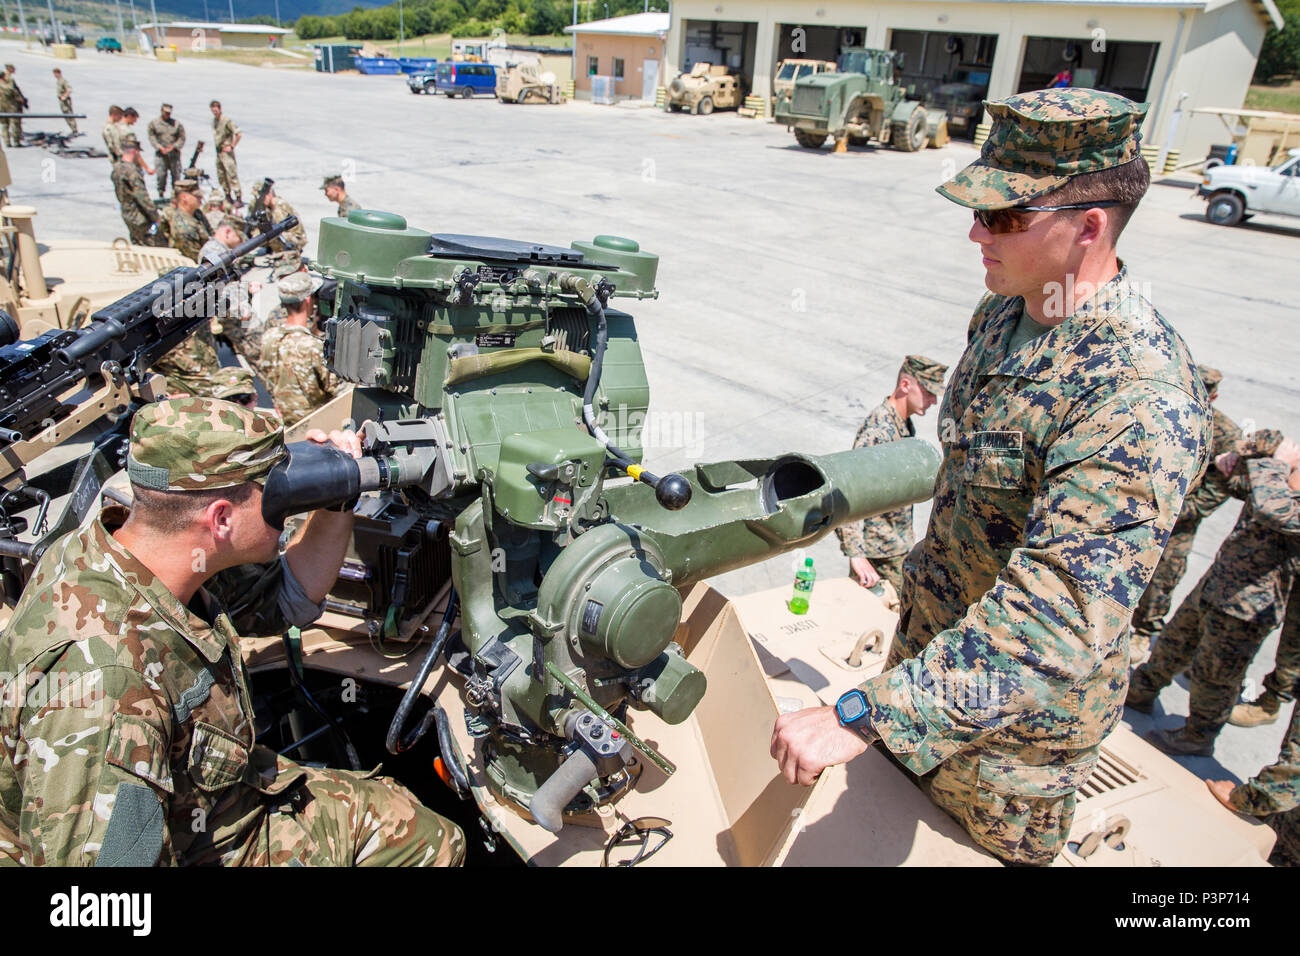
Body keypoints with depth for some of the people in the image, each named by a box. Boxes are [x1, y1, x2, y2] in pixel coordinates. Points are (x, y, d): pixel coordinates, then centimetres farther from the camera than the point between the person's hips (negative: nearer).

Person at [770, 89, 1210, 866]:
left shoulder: (1141, 396, -34)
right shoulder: (1007, 312, -5)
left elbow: (1058, 621, -42)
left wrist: (860, 718, -47)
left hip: (1018, 711, -7)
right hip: (934, 628, 7)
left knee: (999, 845, 19)